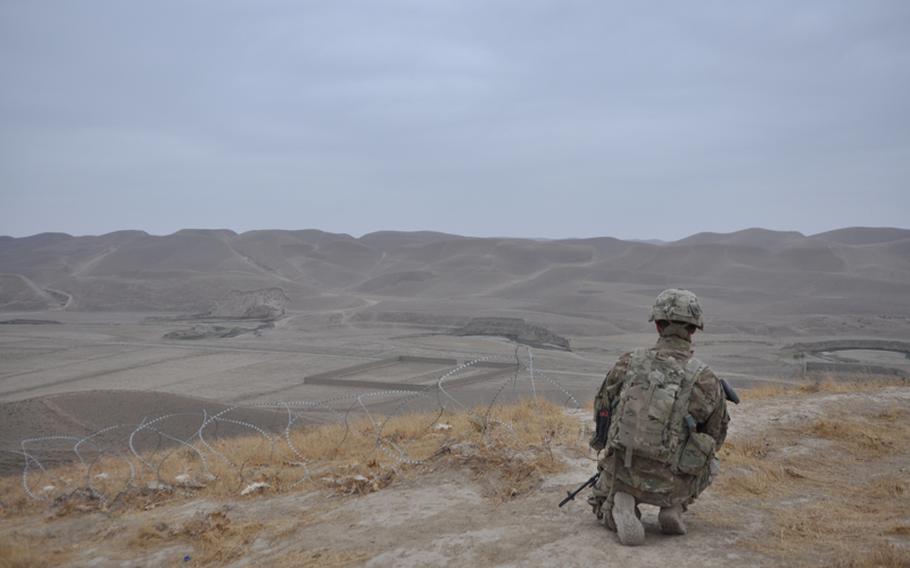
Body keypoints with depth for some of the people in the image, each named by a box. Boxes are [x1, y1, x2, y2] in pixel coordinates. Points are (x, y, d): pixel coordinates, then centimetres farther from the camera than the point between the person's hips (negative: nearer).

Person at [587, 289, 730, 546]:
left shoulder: (627, 363, -3)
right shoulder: (706, 380, -8)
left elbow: (602, 409, 10)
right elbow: (715, 437, 8)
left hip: (621, 474, 0)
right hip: (670, 483, 0)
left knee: (604, 504, 33)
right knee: (708, 462, 31)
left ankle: (621, 508, -3)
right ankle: (674, 508, 8)